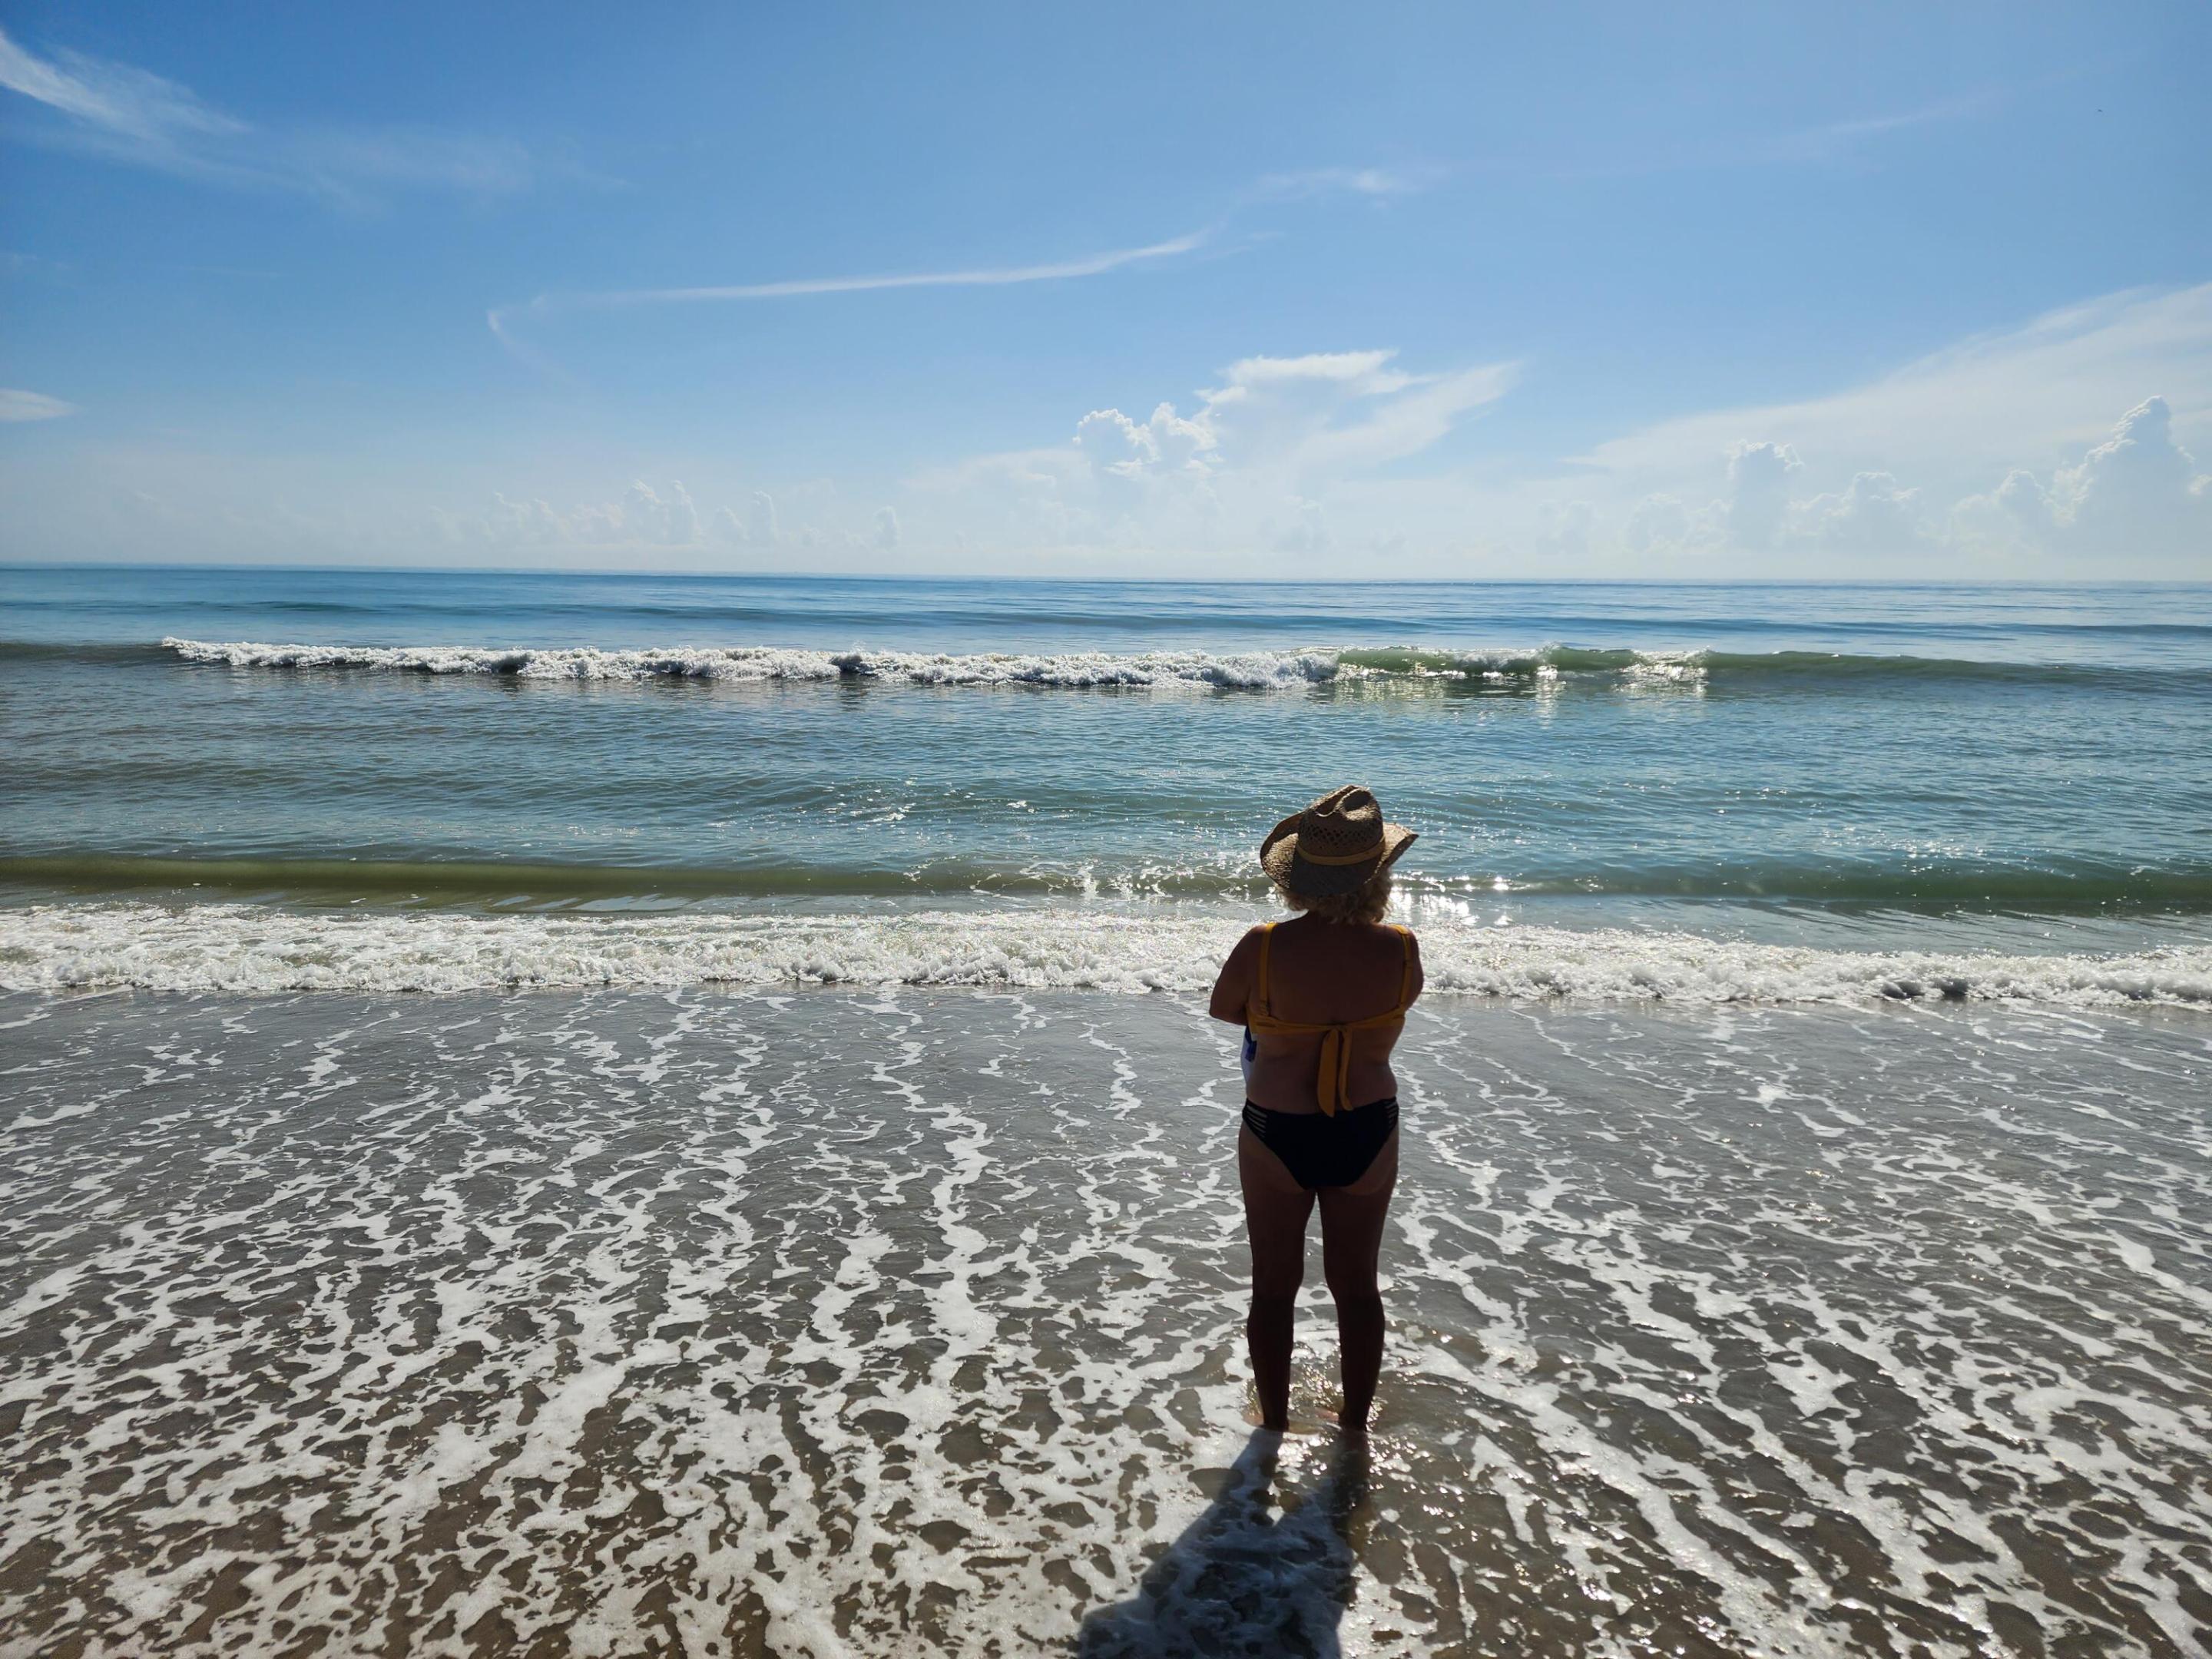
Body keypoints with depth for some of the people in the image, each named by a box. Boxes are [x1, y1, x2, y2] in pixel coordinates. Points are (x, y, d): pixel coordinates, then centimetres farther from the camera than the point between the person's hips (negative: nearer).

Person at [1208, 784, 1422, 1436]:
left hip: (1277, 1135, -1)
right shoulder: (1400, 949, -17)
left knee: (1273, 1286, 19)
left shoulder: (1264, 947, -21)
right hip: (1367, 1135, 2)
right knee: (1357, 1285, 22)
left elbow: (1222, 1009, -2)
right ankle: (1355, 1422, 38)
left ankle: (1273, 1419, 36)